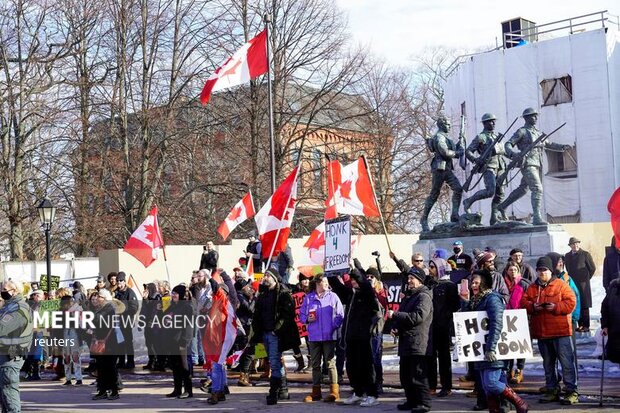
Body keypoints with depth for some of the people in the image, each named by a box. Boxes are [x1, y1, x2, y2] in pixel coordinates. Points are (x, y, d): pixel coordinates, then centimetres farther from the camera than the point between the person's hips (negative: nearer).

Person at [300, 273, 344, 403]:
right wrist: (307, 319, -10)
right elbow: (301, 315, 10)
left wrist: (334, 327, -9)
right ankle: (316, 391, 18)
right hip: (314, 337, 3)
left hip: (329, 336, -2)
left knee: (330, 363, -3)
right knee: (315, 364, 9)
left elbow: (340, 315, 2)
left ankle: (334, 391, 1)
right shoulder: (308, 298, 7)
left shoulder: (333, 297, 3)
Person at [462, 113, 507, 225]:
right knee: (490, 192, -23)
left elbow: (502, 150, 33)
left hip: (500, 168, 7)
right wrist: (475, 159, -23)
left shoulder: (497, 136, 22)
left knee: (499, 194, 1)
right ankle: (468, 201, -3)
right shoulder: (480, 137, 2)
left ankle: (494, 218, 5)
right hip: (489, 167, -7)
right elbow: (467, 152, -3)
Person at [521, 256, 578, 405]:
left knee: (567, 362, -5)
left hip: (560, 331, -5)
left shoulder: (561, 285, -2)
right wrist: (532, 306, -13)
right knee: (548, 364, 13)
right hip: (541, 332, 5)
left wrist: (556, 307, -20)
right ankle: (552, 391, 22)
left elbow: (571, 302, -9)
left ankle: (572, 391, -1)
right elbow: (523, 302, 6)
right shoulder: (532, 288, 11)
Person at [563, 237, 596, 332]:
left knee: (584, 305, -3)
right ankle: (580, 325, 12)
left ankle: (586, 326, 1)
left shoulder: (585, 254, -3)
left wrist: (586, 278, 4)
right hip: (572, 284, 5)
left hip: (583, 284, -5)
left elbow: (592, 268, 1)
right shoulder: (567, 256, 11)